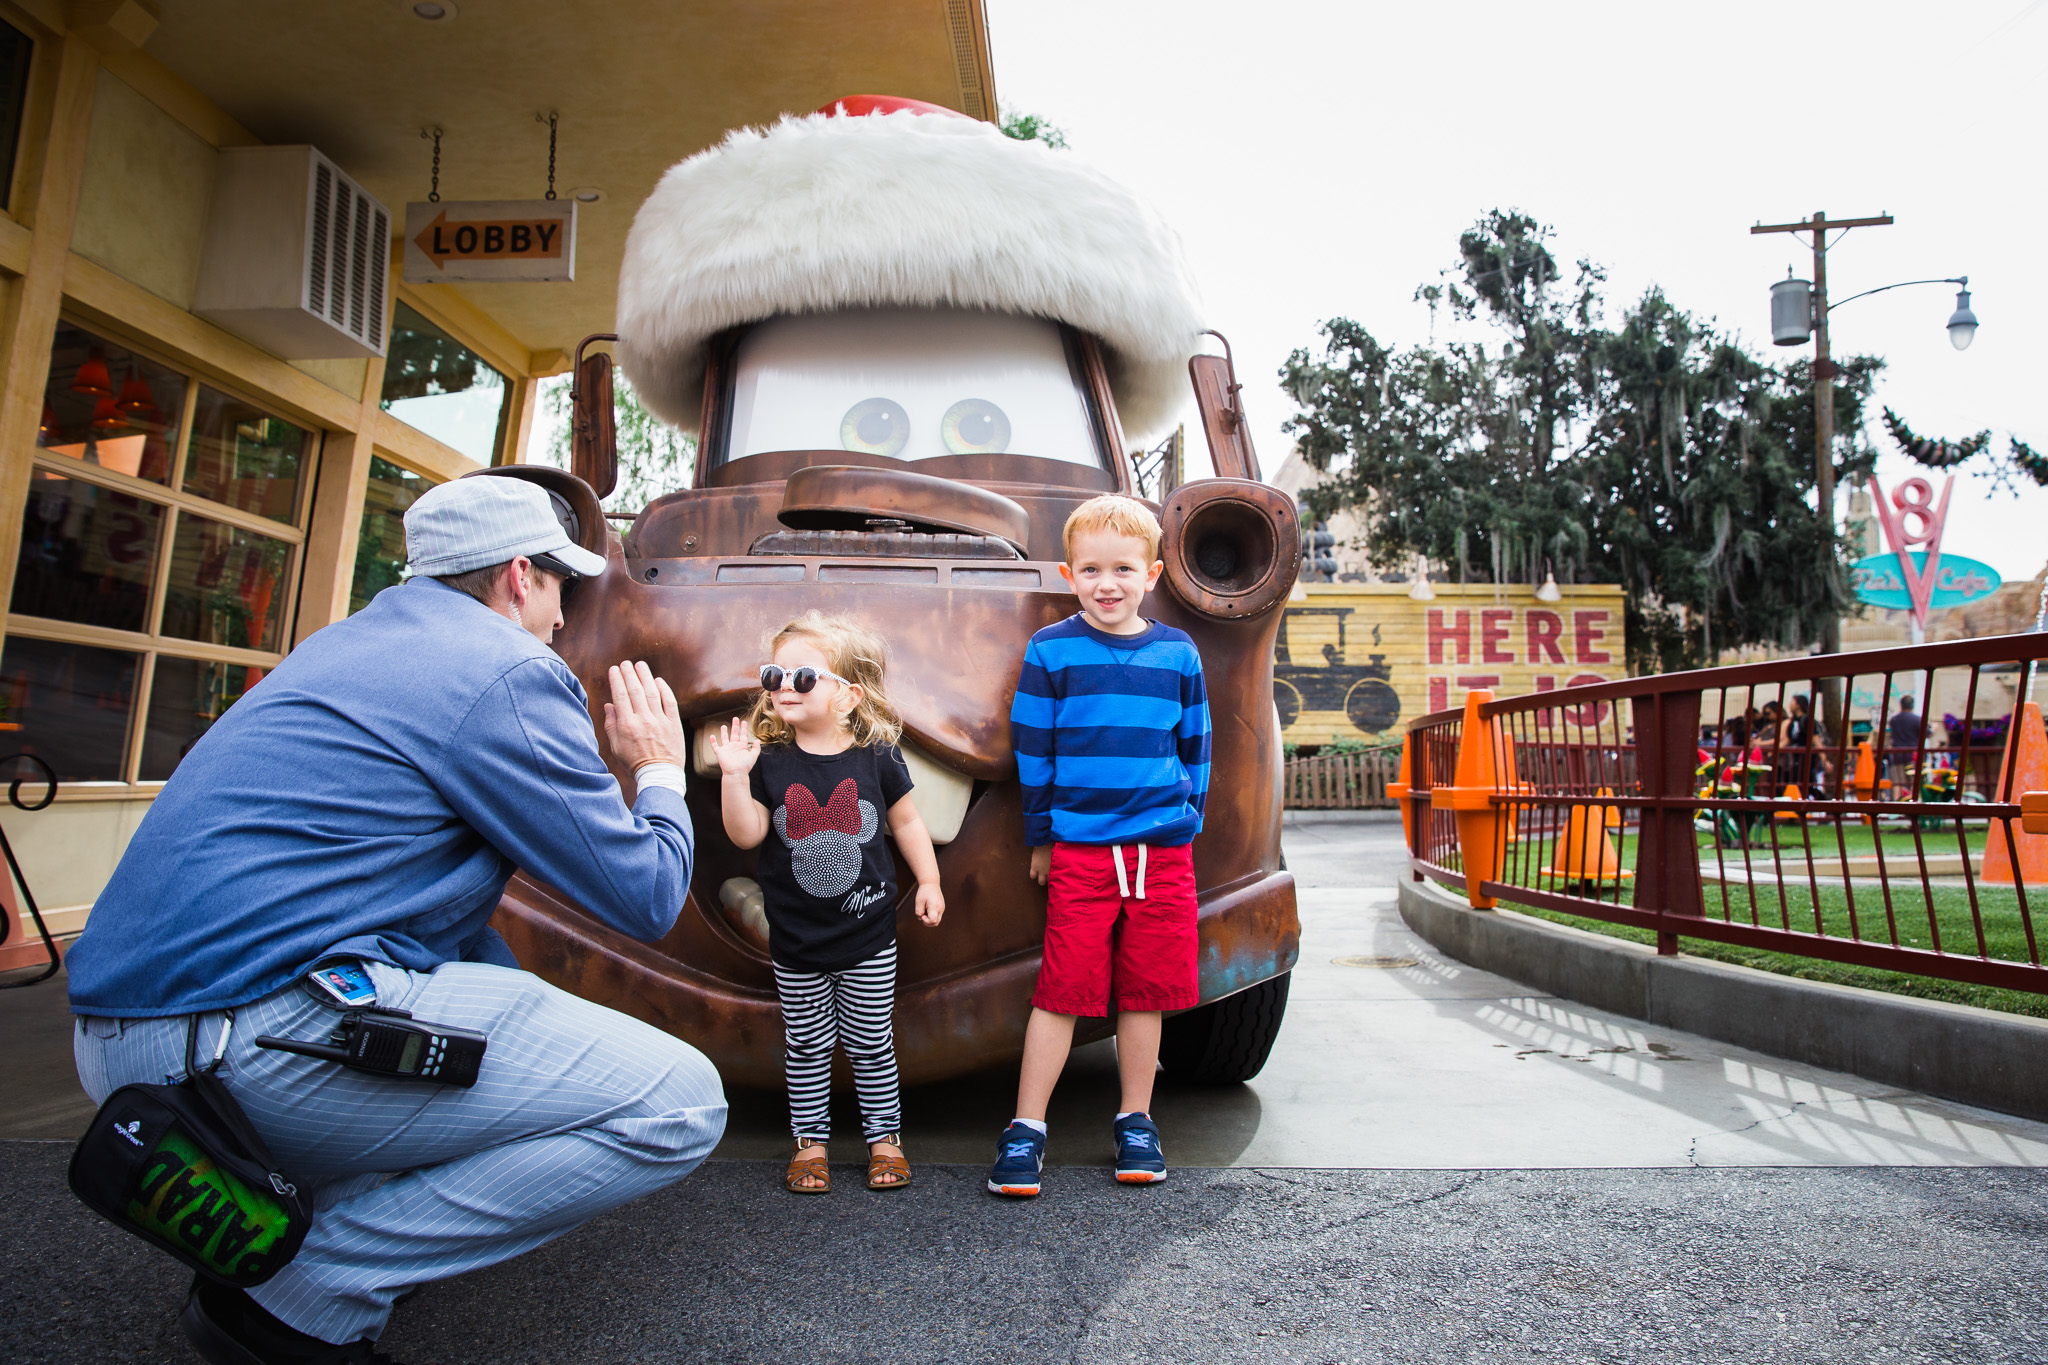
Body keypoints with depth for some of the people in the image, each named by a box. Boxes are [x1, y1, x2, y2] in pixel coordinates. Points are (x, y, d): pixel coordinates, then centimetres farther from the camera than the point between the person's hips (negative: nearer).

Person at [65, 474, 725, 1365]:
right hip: (258, 1032, -10)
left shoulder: (357, 642, 21)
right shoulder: (509, 674, -9)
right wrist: (659, 772, 13)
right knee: (679, 1103, -12)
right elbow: (646, 898, -6)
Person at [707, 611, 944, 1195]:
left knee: (871, 1042, 11)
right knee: (807, 1045, 12)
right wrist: (734, 776, -22)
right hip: (796, 941, 1)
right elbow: (746, 835, -11)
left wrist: (929, 882, 5)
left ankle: (884, 1136, 28)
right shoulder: (768, 760, -6)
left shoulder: (876, 758, -6)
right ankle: (809, 1140, 30)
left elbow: (906, 820, 6)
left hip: (868, 935, 0)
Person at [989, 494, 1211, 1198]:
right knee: (1064, 988, -1)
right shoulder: (1050, 651, -1)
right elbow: (1031, 749, 4)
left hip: (1162, 848, 3)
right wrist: (1040, 838, 6)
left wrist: (1188, 822, 13)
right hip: (1080, 847, -2)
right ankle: (1025, 1129, 12)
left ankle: (1135, 1121, 26)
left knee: (1147, 988, 10)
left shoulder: (1178, 654, 7)